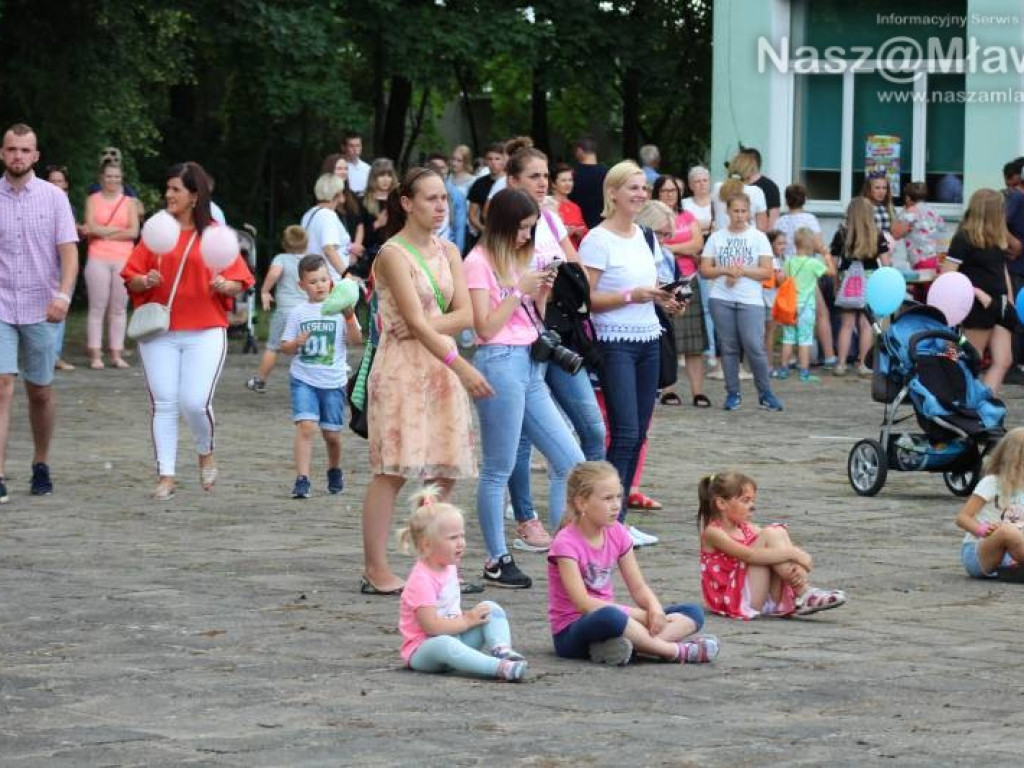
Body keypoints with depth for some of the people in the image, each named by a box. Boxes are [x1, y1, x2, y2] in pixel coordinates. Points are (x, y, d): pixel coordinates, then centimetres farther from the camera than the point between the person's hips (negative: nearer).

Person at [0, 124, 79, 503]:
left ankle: (41, 465, 29)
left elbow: (69, 252, -4)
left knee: (40, 392, 10)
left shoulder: (54, 198, 1)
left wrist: (63, 294, -19)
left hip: (40, 309, 1)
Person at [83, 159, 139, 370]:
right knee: (97, 307, -4)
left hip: (123, 260, 1)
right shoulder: (93, 200, 8)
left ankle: (116, 355, 3)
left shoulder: (128, 202, 11)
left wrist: (104, 232, -4)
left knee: (119, 309, 0)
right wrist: (119, 230, -3)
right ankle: (95, 355, -3)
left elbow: (134, 232, 0)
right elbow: (92, 228, -5)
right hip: (98, 259, -1)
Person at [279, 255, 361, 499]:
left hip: (333, 380, 1)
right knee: (306, 425, -18)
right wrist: (296, 342, -14)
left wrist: (349, 317, -21)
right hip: (303, 379, -1)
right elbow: (285, 347, 7)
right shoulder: (298, 312, 4)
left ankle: (335, 472, 36)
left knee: (331, 433, 9)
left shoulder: (340, 308, 2)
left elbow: (356, 340, -6)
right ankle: (302, 480, -19)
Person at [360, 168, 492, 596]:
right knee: (394, 470, -9)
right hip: (402, 366, -7)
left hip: (442, 365, 7)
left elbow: (465, 315, 4)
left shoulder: (448, 253, 13)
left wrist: (426, 325, -15)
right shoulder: (393, 254, -8)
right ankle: (375, 570, -6)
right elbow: (416, 321, -17)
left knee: (445, 471, 5)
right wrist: (461, 366, -24)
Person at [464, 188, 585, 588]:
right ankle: (497, 560, 7)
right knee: (498, 469, -1)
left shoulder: (519, 259, 17)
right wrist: (520, 290, -11)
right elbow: (486, 327, -11)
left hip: (530, 365, 8)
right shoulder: (480, 262, -6)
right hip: (500, 363, -8)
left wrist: (541, 292, 3)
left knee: (572, 462, 5)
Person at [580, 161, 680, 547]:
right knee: (625, 433, -13)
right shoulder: (598, 240, -10)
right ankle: (611, 520, -10)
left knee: (638, 433, 6)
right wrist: (631, 296, -22)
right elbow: (586, 298, -14)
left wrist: (662, 299, 5)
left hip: (648, 340, 8)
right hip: (615, 343, -8)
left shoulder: (640, 234, 13)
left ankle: (617, 518, 11)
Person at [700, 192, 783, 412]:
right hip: (722, 299, 2)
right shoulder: (716, 237, 9)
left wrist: (742, 271, -14)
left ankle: (765, 393, 2)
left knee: (754, 347, -10)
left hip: (750, 301, -2)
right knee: (728, 347, 3)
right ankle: (732, 394, 11)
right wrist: (725, 271, -12)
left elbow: (767, 272, -1)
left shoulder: (758, 237, 5)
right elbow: (705, 269, 5)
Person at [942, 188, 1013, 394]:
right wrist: (977, 292, -17)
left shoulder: (998, 239, 11)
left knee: (1003, 361, -2)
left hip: (999, 306, 7)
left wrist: (1010, 300, 16)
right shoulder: (964, 238, -10)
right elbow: (947, 275, -14)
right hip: (978, 306, -7)